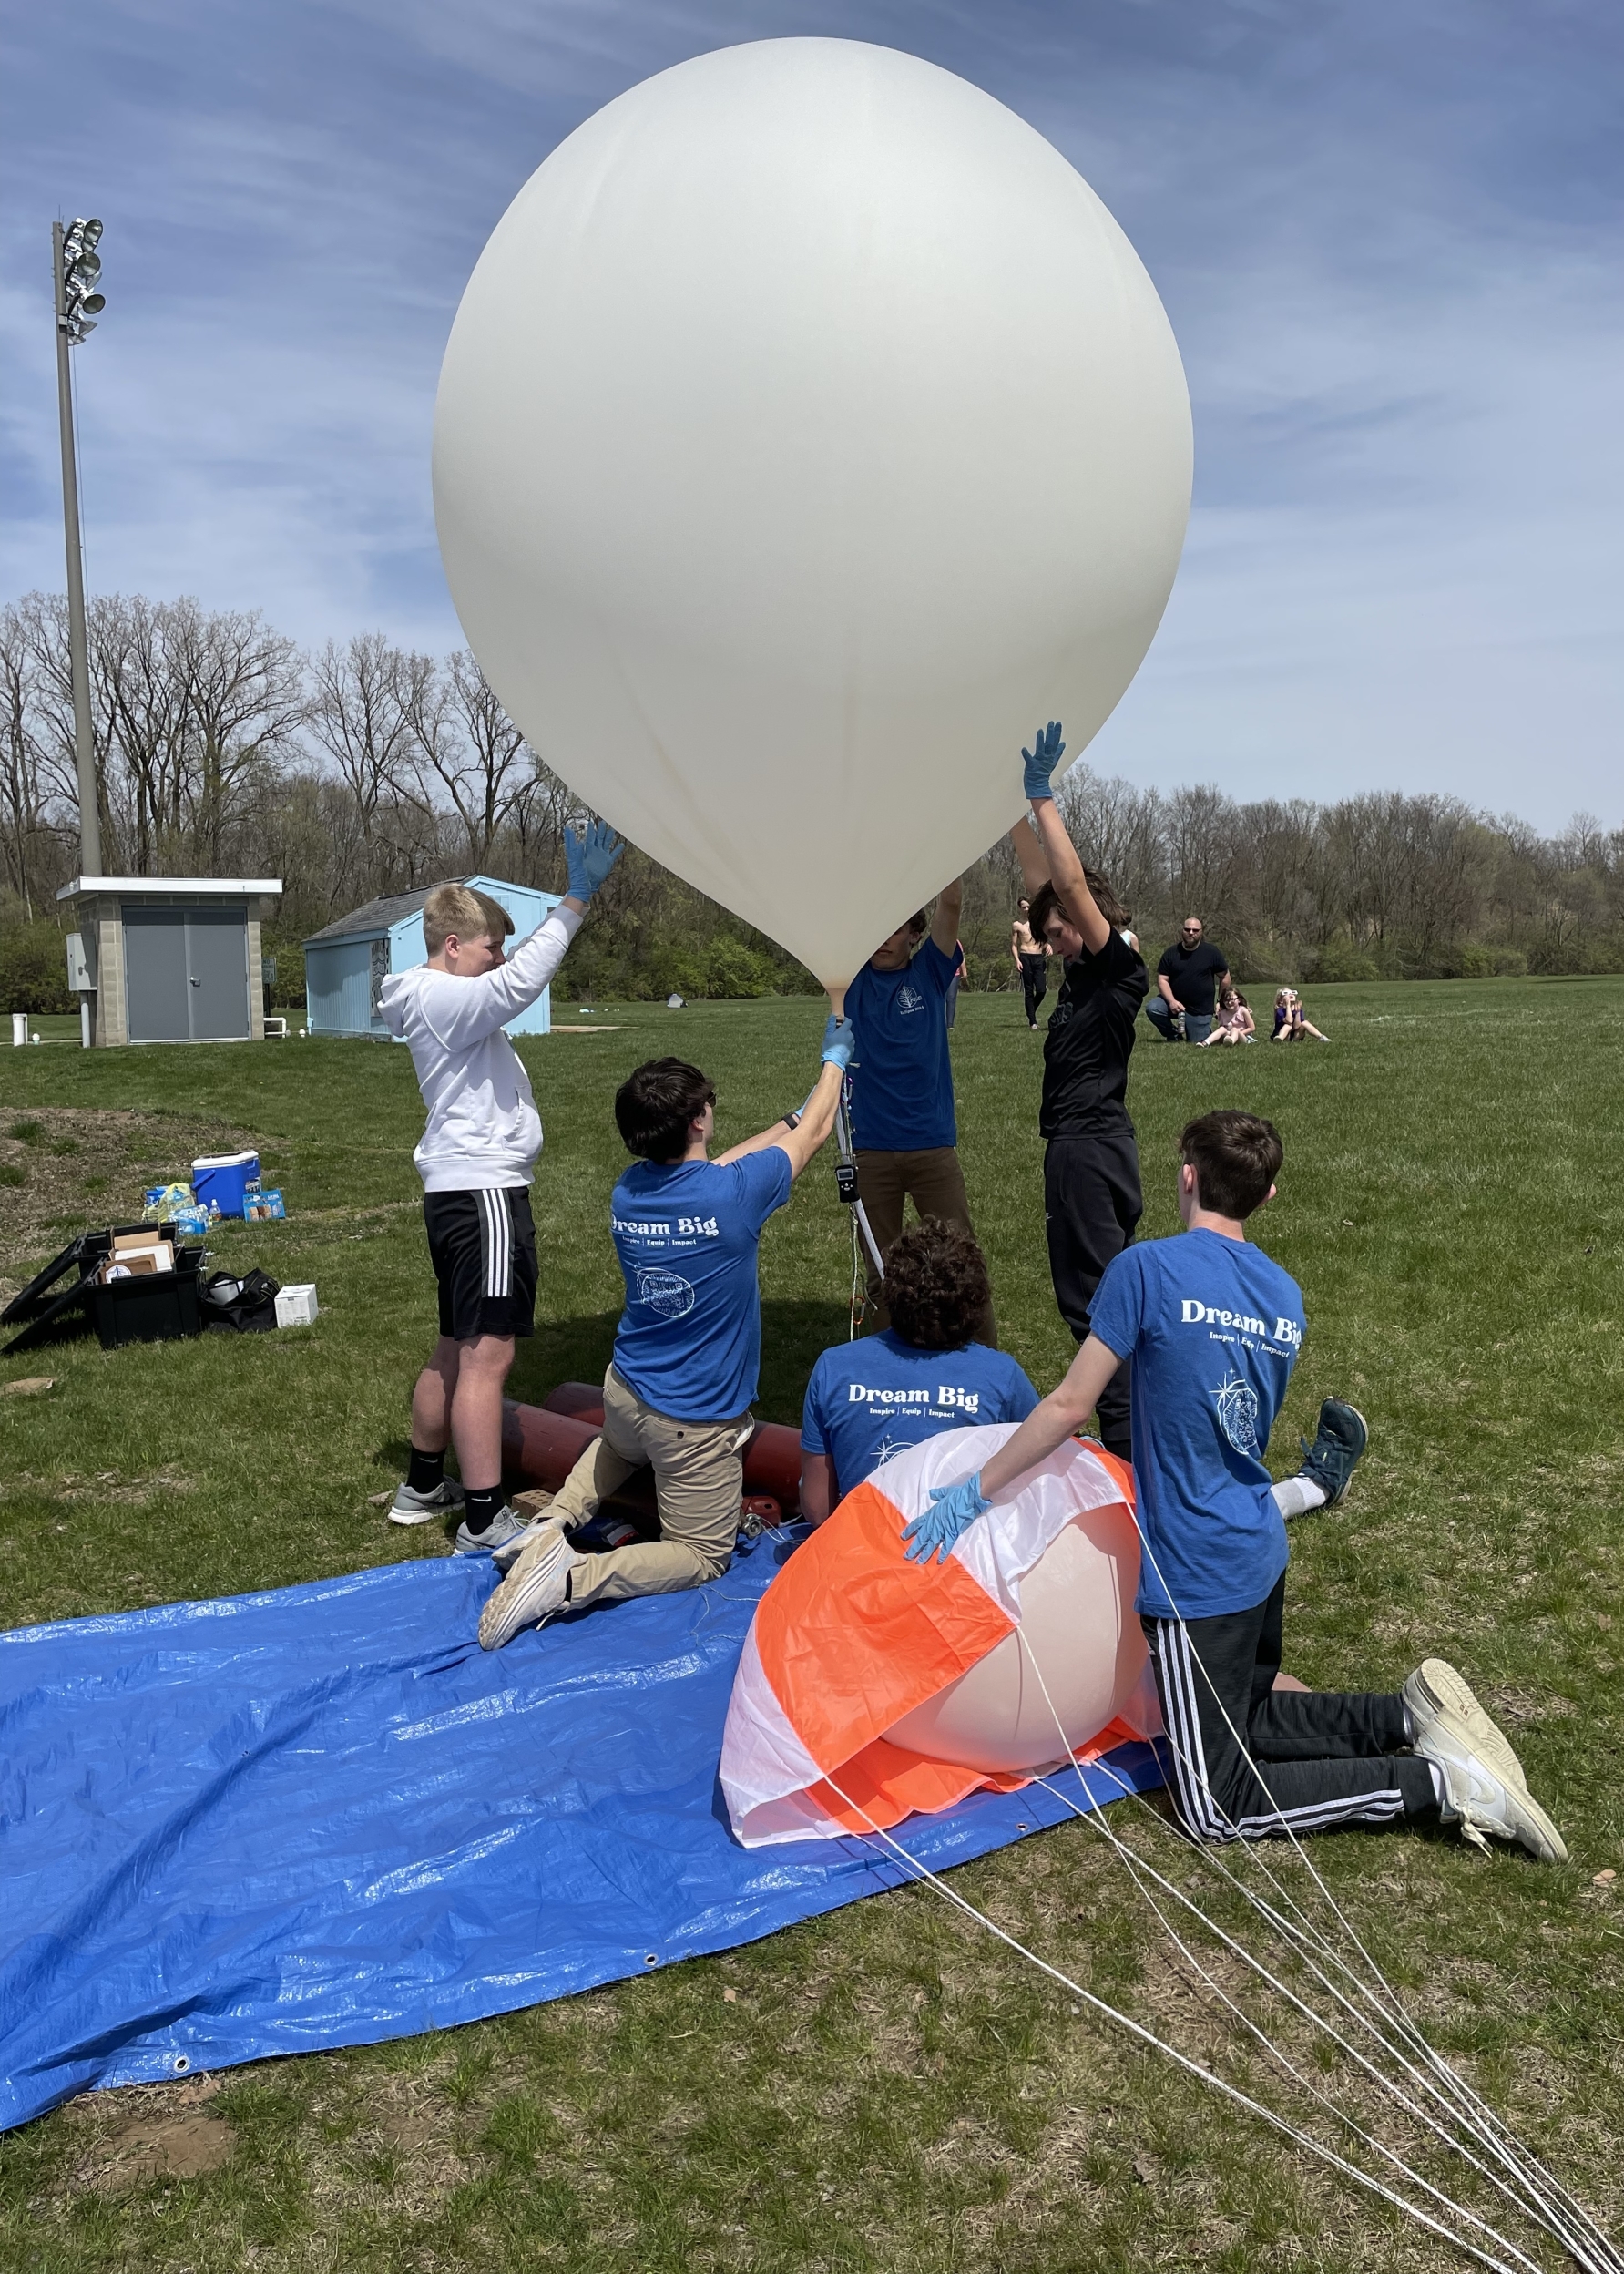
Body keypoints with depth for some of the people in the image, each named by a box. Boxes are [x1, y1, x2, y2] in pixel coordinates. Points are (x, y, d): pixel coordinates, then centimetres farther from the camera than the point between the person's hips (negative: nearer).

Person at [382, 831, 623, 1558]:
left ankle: (424, 1487, 32)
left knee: (457, 1349, 20)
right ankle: (485, 1522, -5)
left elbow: (515, 972, 22)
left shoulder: (441, 999, 18)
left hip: (460, 1190, 11)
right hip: (484, 1191, -11)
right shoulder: (443, 998, -16)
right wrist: (576, 900, -31)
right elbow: (519, 984, -31)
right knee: (487, 1355, -9)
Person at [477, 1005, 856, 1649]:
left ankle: (557, 1521, 16)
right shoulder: (734, 1194, -24)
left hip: (624, 1393, 7)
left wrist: (791, 1119, 24)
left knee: (620, 1445, 41)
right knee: (703, 1556, 11)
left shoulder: (629, 1189, -6)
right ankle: (573, 1578, -12)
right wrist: (836, 1055, 13)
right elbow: (816, 1131, -5)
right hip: (694, 1422, -6)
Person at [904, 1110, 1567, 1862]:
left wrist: (976, 1491, -4)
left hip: (1197, 1573, -8)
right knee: (1242, 1723, 27)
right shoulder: (1286, 1295, 7)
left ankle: (1439, 1781, -3)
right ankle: (1412, 1714, 9)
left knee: (1214, 1806, 2)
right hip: (1261, 1554, 8)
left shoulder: (1148, 1269, -15)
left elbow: (1069, 1406, -14)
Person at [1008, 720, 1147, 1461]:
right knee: (1095, 1295, 15)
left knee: (1093, 1298, -8)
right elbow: (1040, 874, 15)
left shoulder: (1119, 971, -10)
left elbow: (1071, 883, -21)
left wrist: (1042, 798, -18)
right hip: (1077, 1144, 10)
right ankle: (1131, 1439, 24)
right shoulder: (1080, 972, 12)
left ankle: (1128, 1446, -2)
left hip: (1090, 1146, -10)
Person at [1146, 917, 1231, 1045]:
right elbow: (1162, 979, -6)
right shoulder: (1172, 953, -3)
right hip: (1175, 1002, 1)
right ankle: (1174, 1036, 0)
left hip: (1201, 1010, -1)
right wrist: (1172, 1001, -21)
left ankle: (1206, 1030, 37)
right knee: (1152, 1008, -26)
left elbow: (1224, 976, 4)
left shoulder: (1212, 952, -5)